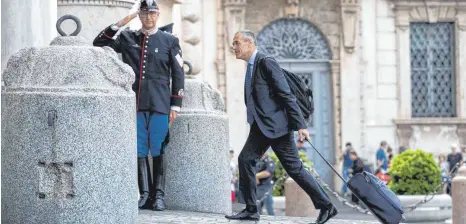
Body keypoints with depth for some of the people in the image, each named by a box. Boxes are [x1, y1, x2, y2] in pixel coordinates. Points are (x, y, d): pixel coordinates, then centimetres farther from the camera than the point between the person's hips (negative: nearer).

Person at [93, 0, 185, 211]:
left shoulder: (169, 40, 5)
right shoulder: (127, 38, 10)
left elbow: (178, 74, 4)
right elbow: (99, 43, 8)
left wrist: (175, 105, -1)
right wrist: (120, 23, 0)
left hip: (159, 105, -2)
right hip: (136, 104, 2)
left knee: (158, 151, -2)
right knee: (139, 151, 2)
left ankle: (158, 195, 1)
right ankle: (145, 194, 6)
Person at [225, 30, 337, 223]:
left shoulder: (266, 63, -13)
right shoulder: (251, 67, 14)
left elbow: (287, 95, -16)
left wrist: (300, 125, -20)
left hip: (276, 125, -9)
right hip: (261, 127, 9)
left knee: (294, 168, -5)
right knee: (245, 160, -3)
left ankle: (326, 206, 3)